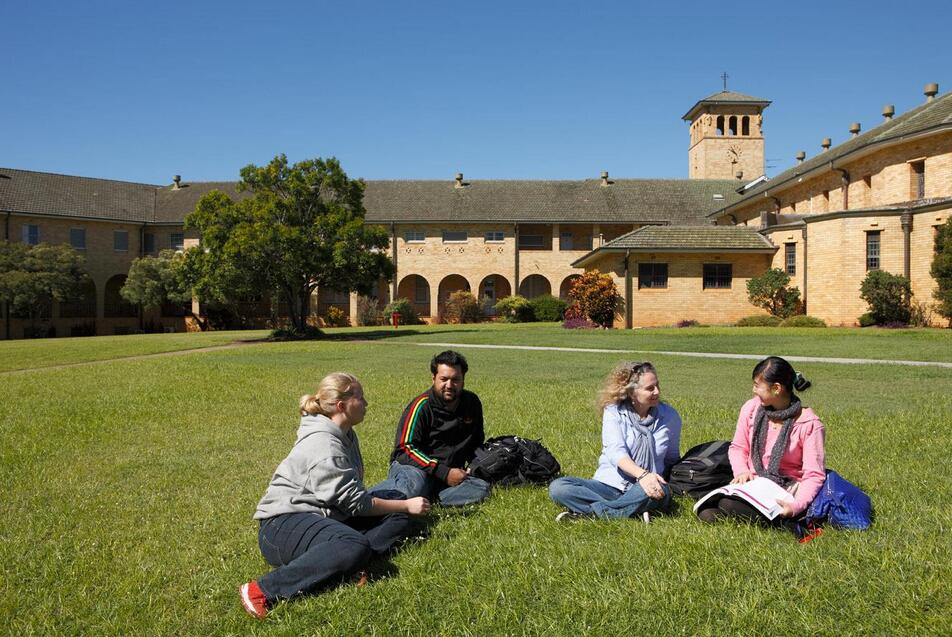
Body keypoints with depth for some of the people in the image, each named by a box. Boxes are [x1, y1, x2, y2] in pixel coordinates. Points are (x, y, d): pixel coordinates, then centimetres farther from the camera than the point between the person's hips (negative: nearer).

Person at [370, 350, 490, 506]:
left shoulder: (472, 402, 9)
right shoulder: (422, 406, -10)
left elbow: (476, 442, 26)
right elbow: (407, 447, -14)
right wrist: (444, 473, -18)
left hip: (451, 472, 6)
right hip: (412, 466, -6)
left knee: (482, 489, -23)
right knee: (414, 485, -41)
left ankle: (427, 496, -28)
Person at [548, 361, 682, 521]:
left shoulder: (670, 416, 4)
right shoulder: (613, 412, -2)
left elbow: (672, 459, 17)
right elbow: (616, 451, -17)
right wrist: (642, 474, -34)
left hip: (642, 490, 0)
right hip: (608, 485, 0)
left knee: (661, 492, -37)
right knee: (557, 487, -25)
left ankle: (588, 513, -28)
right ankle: (635, 512, -32)